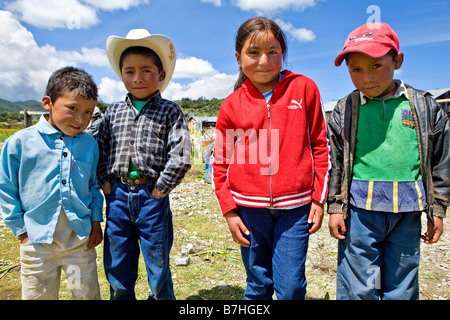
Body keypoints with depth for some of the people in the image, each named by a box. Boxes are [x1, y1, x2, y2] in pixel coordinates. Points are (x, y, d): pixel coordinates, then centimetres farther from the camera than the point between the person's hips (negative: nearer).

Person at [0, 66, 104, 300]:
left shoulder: (90, 144, -2)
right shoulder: (20, 142, -9)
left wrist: (96, 220, 5)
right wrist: (21, 229, -1)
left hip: (81, 240, 1)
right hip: (37, 241, -1)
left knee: (87, 294, 15)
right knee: (38, 295, 17)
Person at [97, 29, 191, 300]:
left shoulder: (170, 112, -3)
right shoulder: (113, 112, 8)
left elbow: (181, 157, -12)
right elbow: (99, 150, 10)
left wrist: (161, 188, -11)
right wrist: (105, 182, 0)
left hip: (151, 197, -3)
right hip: (117, 196, 4)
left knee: (159, 272, 11)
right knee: (118, 271, 17)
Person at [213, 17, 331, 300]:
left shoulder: (304, 88, 0)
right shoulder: (232, 105, 2)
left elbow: (321, 145, 4)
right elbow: (221, 162, 6)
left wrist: (319, 199, 2)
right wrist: (229, 211, 1)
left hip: (295, 207, -1)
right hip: (249, 208, 2)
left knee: (290, 287, 4)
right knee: (258, 284, 14)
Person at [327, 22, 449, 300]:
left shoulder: (424, 106, 3)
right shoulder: (344, 110, 0)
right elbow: (334, 163, 2)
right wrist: (335, 208, 0)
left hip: (407, 211, 2)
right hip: (360, 209, -1)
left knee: (402, 288, 14)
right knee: (357, 289, 6)